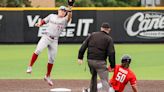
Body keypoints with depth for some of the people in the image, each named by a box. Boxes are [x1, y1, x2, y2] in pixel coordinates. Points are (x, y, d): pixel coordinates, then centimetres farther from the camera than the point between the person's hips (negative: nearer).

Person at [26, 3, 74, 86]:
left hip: (54, 41, 1)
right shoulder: (51, 16, 11)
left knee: (51, 59, 7)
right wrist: (39, 24, -6)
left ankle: (47, 76, 23)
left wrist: (70, 8, -32)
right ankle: (30, 67, -21)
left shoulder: (65, 20, 5)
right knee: (38, 50, -26)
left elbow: (69, 16, -16)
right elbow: (44, 21, 17)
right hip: (46, 37, -1)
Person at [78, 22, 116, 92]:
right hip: (100, 62, -5)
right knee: (105, 80, -7)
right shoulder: (108, 39, -1)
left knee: (93, 77, 26)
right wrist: (112, 65, -4)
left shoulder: (92, 35, 10)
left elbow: (83, 46, 5)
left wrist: (80, 57, 8)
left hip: (90, 60, 5)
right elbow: (111, 53, -8)